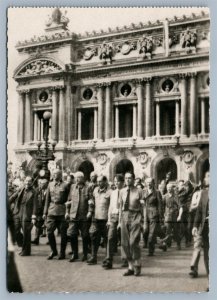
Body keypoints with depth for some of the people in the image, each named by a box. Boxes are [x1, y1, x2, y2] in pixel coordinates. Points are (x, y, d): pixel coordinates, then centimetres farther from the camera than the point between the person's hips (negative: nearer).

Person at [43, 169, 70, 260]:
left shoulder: (65, 186, -2)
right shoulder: (50, 185, 10)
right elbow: (47, 199, 12)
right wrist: (45, 212, 9)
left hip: (62, 212, -3)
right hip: (51, 211, 4)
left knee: (63, 234, 3)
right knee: (49, 232, 1)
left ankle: (62, 253, 16)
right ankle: (53, 251, 20)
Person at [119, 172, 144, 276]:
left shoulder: (139, 191, -1)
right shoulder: (122, 191, 10)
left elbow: (142, 207, 1)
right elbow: (120, 206, 14)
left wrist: (142, 221, -2)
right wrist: (120, 221, 11)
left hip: (135, 216, -4)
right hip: (125, 216, 4)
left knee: (133, 242, -14)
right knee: (125, 244, 4)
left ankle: (137, 265, 6)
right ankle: (131, 267, 16)